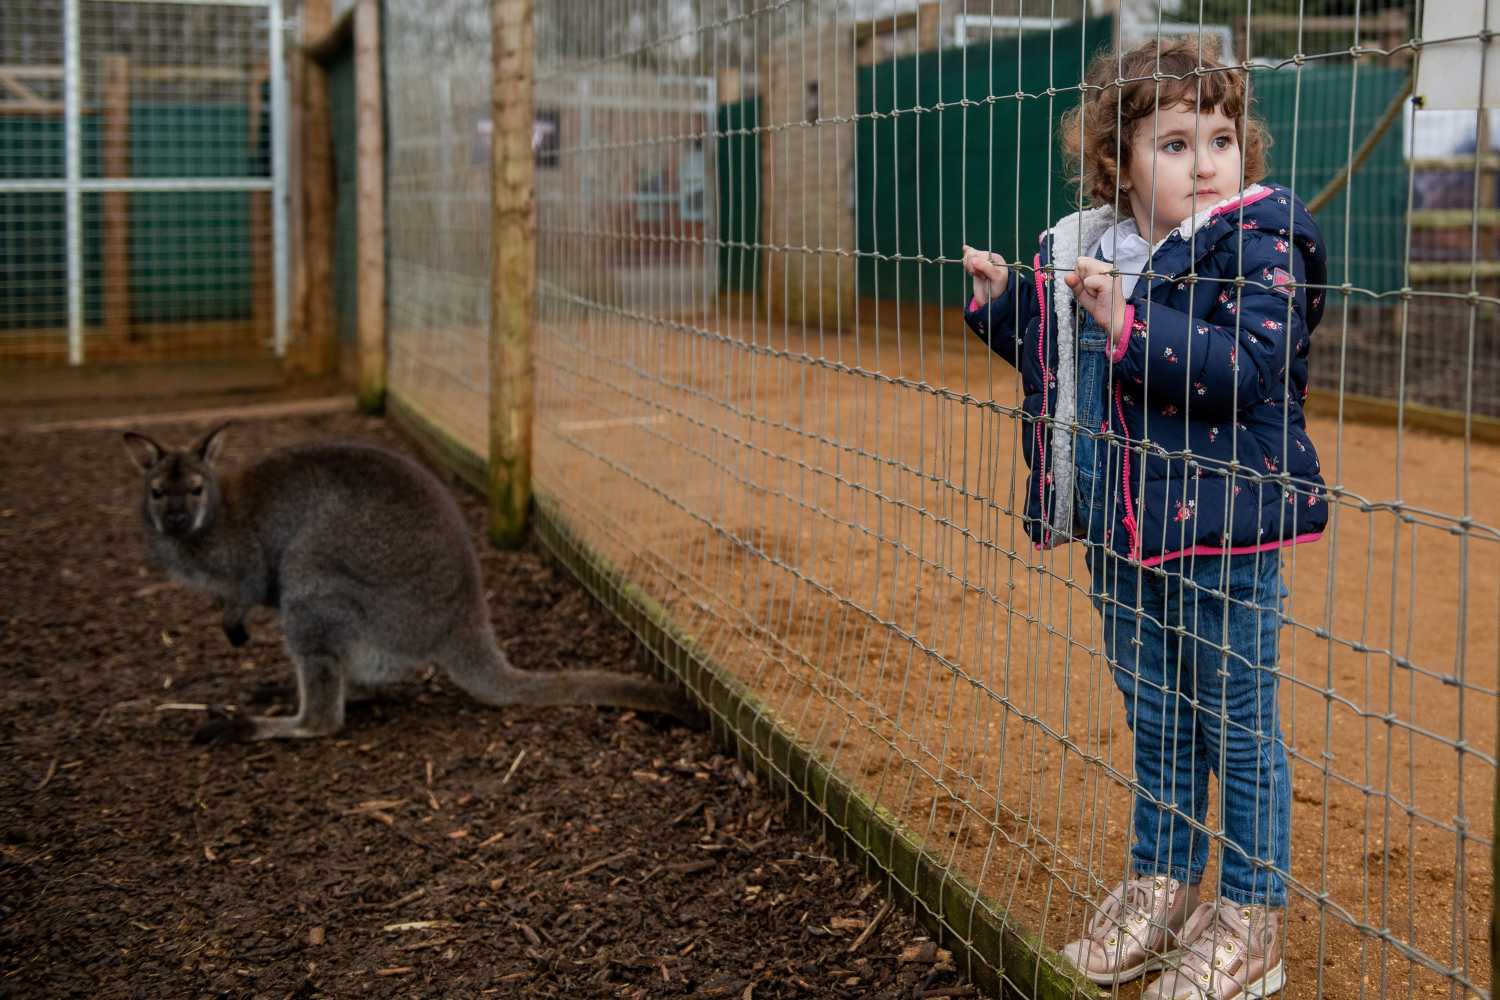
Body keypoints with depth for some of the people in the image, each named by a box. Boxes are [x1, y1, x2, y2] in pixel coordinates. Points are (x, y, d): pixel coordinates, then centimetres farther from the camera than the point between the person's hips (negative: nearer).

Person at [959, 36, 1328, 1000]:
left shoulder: (1257, 242, -12)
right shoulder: (1085, 249, 7)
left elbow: (1245, 366, -25)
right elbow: (1057, 359, 21)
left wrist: (1132, 325, -29)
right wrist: (1005, 299, 8)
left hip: (1221, 529, -6)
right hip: (1121, 526, 7)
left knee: (1238, 726, 5)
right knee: (1155, 719, 19)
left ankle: (1251, 920, 19)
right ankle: (1163, 885, 35)